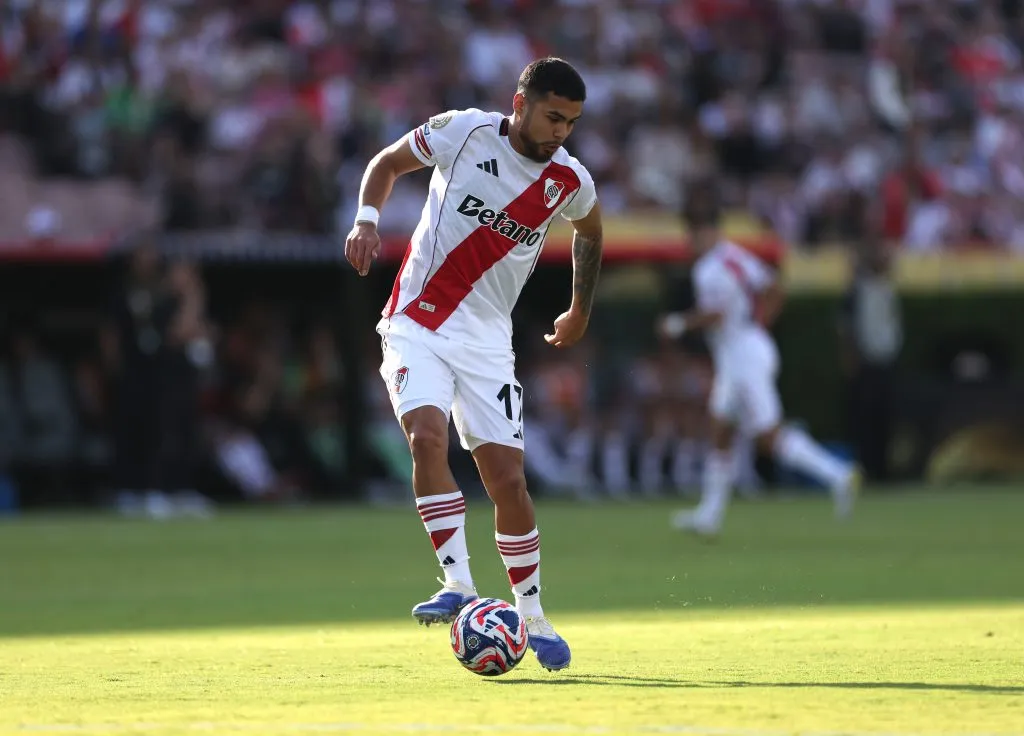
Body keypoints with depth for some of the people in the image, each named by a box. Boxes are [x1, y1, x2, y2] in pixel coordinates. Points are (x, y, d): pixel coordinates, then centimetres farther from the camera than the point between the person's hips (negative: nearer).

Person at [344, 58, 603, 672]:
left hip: (488, 339, 2)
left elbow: (590, 233, 22)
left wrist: (580, 313, 27)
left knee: (508, 478, -3)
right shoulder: (463, 132, -9)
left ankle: (534, 620, 12)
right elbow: (388, 163, 8)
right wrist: (367, 221, -9)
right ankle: (458, 585, -24)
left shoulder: (570, 181, -2)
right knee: (428, 437, -27)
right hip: (417, 323, -2)